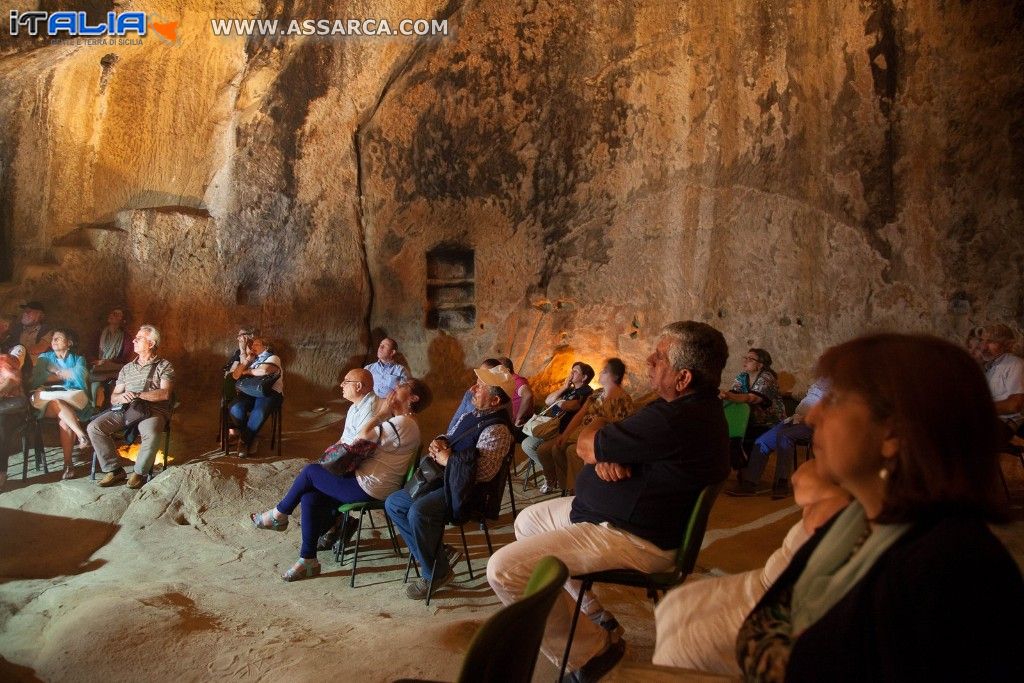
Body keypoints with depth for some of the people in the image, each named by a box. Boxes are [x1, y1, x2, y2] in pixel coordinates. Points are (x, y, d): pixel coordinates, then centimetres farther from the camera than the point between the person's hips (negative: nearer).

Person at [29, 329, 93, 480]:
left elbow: (80, 375, -5)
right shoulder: (44, 358, 23)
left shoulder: (78, 359, 19)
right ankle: (81, 435, -40)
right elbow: (35, 379, 4)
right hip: (47, 401, 1)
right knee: (58, 404, -36)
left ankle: (68, 463, -29)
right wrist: (65, 375, 1)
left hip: (75, 401, -1)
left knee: (64, 420, -32)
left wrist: (55, 371, 4)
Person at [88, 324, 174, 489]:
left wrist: (137, 395, -15)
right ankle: (115, 470, -9)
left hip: (152, 411, -5)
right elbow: (113, 397, 18)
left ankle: (140, 472, -16)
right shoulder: (127, 368, 23)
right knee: (93, 427, -17)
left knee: (151, 433, -38)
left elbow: (164, 393, -8)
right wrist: (121, 397, -8)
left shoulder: (164, 366, 7)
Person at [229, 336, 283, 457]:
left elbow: (264, 371, -15)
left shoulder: (273, 358, 6)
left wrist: (247, 371, 2)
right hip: (249, 392, 5)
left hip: (269, 392, -5)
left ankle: (243, 440, -13)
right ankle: (252, 438, -9)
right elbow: (235, 376, 12)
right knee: (234, 409, -28)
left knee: (258, 412, -36)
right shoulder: (249, 359, 24)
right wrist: (246, 361, 2)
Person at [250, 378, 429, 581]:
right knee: (310, 499, -2)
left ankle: (279, 515, 18)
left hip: (368, 488, -10)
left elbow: (363, 437, -21)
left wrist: (381, 413, -12)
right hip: (367, 481, 10)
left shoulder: (403, 424, -17)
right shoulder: (398, 420, 17)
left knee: (311, 471, -4)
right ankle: (308, 561, 4)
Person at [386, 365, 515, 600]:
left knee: (418, 512, -31)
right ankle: (433, 554, 10)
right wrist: (440, 443, 0)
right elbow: (451, 437, 25)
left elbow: (483, 472, -29)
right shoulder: (473, 415, 11)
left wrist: (447, 459, -17)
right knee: (393, 503, 7)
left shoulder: (497, 430, -19)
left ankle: (437, 572, -9)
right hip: (444, 481, 10)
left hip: (464, 489, -10)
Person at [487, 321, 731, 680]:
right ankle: (593, 614, 25)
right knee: (527, 521, 25)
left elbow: (584, 446, -19)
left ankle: (589, 651, 0)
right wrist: (606, 455, -17)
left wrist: (596, 427, 5)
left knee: (504, 570, -18)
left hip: (635, 539, -11)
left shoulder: (675, 421, -31)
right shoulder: (688, 404, 5)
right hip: (623, 511, 11)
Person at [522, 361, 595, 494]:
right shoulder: (569, 389, 18)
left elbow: (565, 405, -25)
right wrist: (563, 388, 2)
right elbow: (547, 401, 11)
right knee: (527, 444, -1)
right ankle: (551, 472, 8)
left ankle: (552, 481, -4)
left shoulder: (587, 393, -12)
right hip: (554, 429, 10)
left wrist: (557, 400, -1)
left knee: (543, 450, -29)